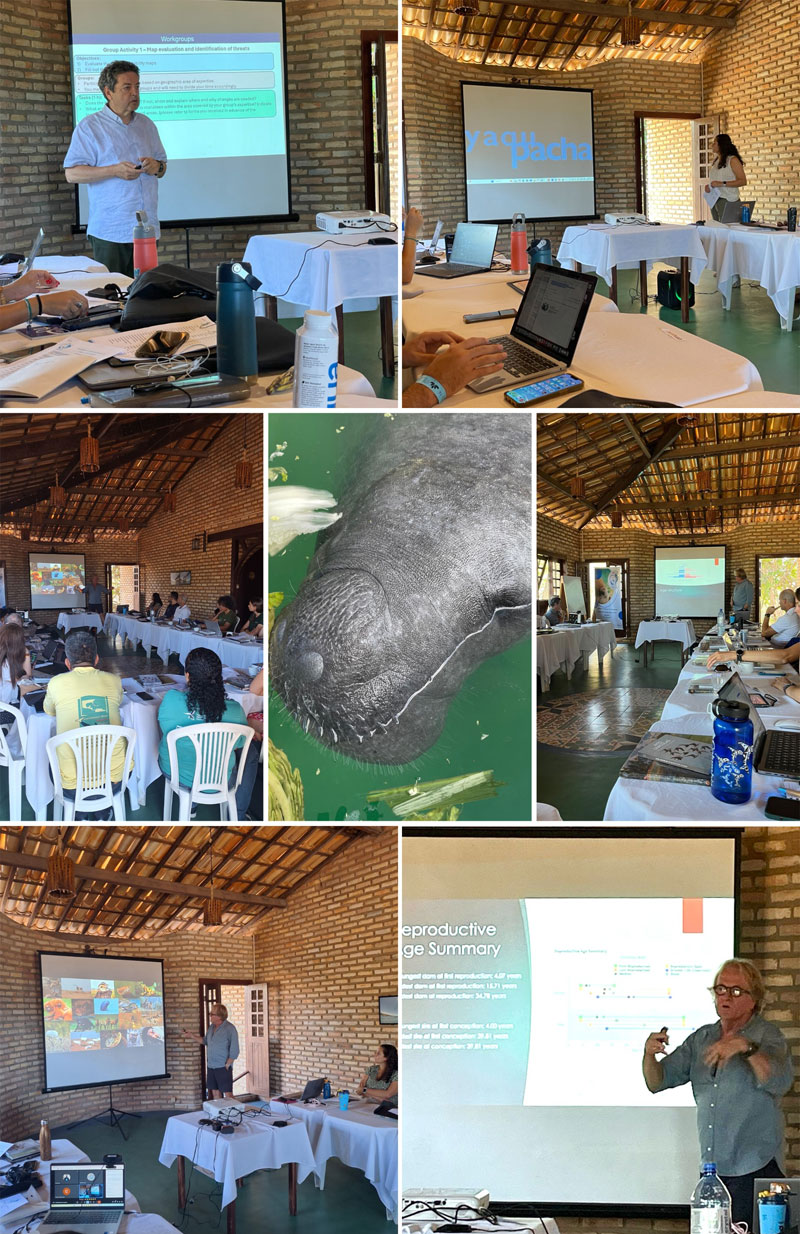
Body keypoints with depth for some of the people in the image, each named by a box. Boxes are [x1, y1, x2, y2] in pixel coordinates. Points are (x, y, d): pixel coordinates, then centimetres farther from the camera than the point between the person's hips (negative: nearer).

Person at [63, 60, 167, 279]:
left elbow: (162, 166, 24)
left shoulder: (146, 125, 17)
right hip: (110, 231, -5)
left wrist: (157, 167, -2)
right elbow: (72, 174, -8)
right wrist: (114, 171, -18)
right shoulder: (90, 127, -1)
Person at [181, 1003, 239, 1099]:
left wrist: (227, 1065, -14)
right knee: (215, 1092, 12)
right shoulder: (212, 1027, 9)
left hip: (223, 1067, -7)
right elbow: (205, 1041, 20)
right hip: (211, 1066, 7)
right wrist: (191, 1036, 12)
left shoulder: (229, 1029, -15)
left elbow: (234, 1051, -15)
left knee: (227, 1093, -4)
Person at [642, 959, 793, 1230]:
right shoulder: (701, 1039, 12)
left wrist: (747, 1047, -34)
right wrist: (650, 1054, -11)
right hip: (712, 1169, 5)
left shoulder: (767, 1035, -2)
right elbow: (657, 1082, 10)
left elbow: (780, 1083, -21)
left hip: (754, 1170, -5)